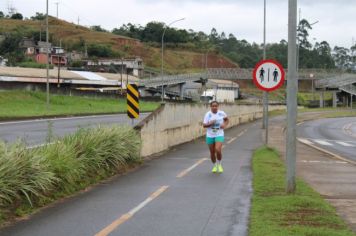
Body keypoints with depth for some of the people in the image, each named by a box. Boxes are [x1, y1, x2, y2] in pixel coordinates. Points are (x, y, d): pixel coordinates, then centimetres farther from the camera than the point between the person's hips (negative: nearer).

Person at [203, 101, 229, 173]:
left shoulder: (221, 113, -4)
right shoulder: (208, 114, -7)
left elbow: (227, 120, 14)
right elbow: (204, 125, -6)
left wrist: (224, 125, -5)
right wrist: (210, 124, -24)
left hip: (219, 135, -1)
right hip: (210, 136, 1)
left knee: (218, 150, -20)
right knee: (212, 152, 9)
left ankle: (219, 164, 6)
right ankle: (215, 166, 34)